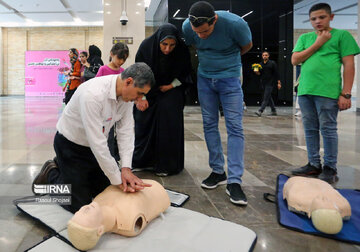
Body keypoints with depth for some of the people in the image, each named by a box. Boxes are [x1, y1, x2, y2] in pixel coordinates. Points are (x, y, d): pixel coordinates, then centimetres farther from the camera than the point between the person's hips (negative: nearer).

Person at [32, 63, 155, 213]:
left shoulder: (127, 94, -13)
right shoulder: (93, 94, -36)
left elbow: (126, 131, -11)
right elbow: (97, 142, -35)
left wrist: (126, 168, -20)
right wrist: (118, 180, -28)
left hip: (95, 146, 7)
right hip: (71, 145, -7)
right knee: (79, 206, -2)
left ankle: (62, 166, 32)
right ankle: (51, 174, 23)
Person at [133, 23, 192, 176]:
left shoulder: (182, 50, -21)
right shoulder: (146, 46, -21)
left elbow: (185, 72, -3)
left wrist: (171, 86, -15)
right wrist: (141, 97, -16)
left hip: (171, 90, -1)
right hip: (148, 90, 1)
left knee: (168, 122, -14)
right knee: (142, 121, -1)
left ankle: (166, 165, -4)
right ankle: (141, 161, 15)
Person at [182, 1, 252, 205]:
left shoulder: (235, 24, -24)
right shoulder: (187, 27, -15)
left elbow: (247, 46, -2)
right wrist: (207, 60, 8)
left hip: (229, 78, -3)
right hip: (204, 78, 4)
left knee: (235, 127, -9)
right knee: (210, 124, 5)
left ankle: (234, 181, -7)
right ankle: (218, 171, 17)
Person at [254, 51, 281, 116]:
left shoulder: (272, 63, -3)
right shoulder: (260, 64, 11)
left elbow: (276, 73, -4)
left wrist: (279, 82, -8)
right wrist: (257, 72, -9)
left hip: (270, 83, -6)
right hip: (263, 83, 6)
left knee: (266, 97, -11)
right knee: (269, 97, 12)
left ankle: (260, 111, -18)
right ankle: (274, 111, 23)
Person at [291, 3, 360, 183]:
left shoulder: (342, 35, 5)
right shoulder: (304, 38, 18)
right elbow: (294, 60, 6)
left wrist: (346, 94, -9)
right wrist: (317, 44, -1)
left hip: (327, 92, -5)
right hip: (305, 91, 5)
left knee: (328, 129, -2)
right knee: (310, 129, 9)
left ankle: (330, 168, 8)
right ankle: (314, 164, 20)